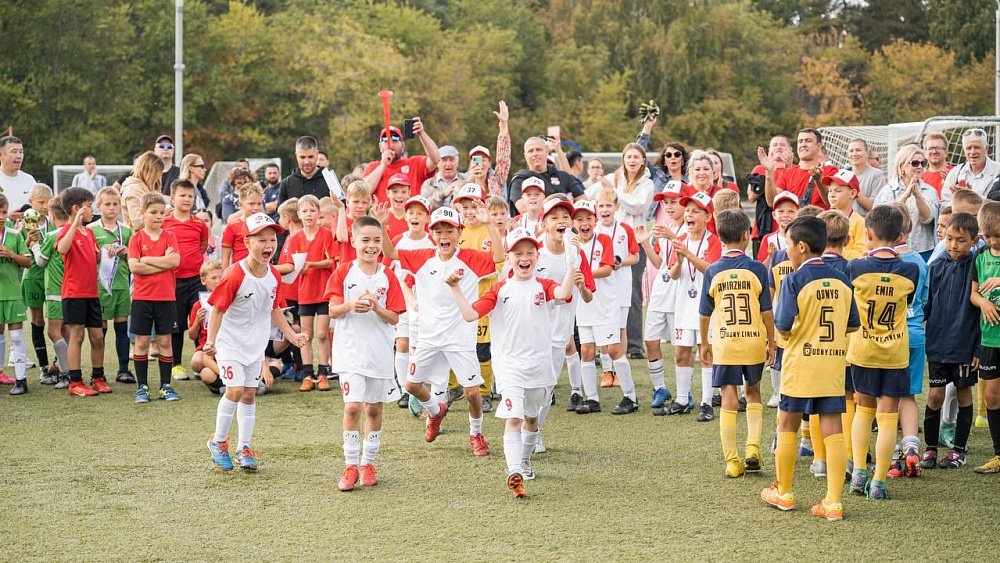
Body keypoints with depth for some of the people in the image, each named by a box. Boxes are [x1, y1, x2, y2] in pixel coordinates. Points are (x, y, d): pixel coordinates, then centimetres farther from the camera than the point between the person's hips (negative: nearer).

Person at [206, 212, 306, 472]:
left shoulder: (274, 276, -3)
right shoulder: (235, 275, -22)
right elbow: (218, 309, -16)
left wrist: (291, 334, 10)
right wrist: (210, 340, -22)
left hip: (256, 344, 6)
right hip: (230, 341, -6)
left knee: (249, 393, 10)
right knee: (235, 390, -14)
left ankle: (244, 448, 20)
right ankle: (218, 441, 6)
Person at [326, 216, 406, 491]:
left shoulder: (388, 277, 1)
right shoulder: (343, 272, -2)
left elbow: (394, 318, -2)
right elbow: (332, 311, -5)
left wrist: (375, 307, -20)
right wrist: (351, 305, -24)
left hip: (379, 352, 2)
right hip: (350, 350, -2)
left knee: (374, 408, 10)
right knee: (352, 406, -10)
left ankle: (368, 463, 22)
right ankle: (351, 465, -1)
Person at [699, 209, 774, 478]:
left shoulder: (713, 272, -3)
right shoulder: (757, 269, -5)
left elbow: (705, 313, 3)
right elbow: (767, 311, -3)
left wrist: (704, 343, 17)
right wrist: (771, 343, 9)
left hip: (724, 343, 0)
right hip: (754, 341, 0)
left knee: (729, 400, 4)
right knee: (753, 393, 20)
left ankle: (732, 461, 4)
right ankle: (753, 447, 7)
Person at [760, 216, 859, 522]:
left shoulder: (794, 281, -11)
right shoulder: (842, 280, 5)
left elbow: (783, 326, -15)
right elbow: (853, 325, 10)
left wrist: (787, 332, 6)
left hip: (800, 364, -4)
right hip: (834, 365, 4)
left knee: (787, 426, 12)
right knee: (832, 430, 2)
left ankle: (784, 493, 24)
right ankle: (833, 502, -2)